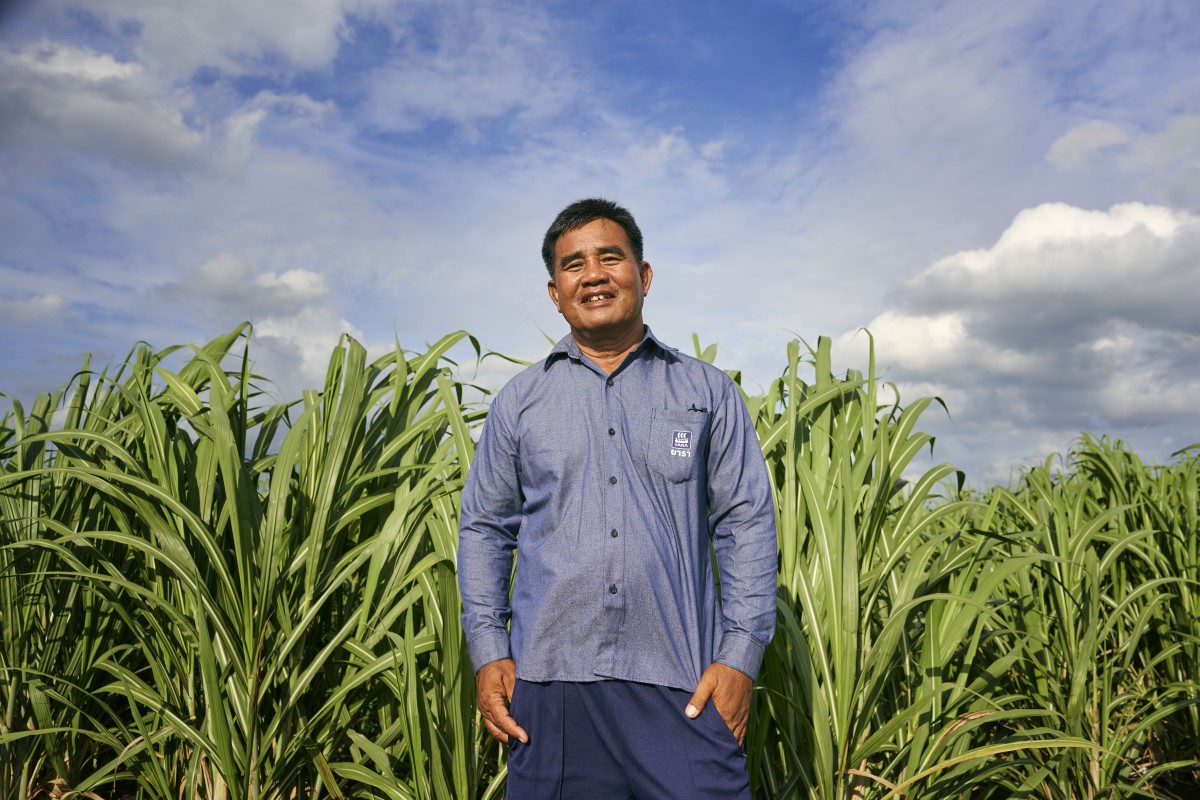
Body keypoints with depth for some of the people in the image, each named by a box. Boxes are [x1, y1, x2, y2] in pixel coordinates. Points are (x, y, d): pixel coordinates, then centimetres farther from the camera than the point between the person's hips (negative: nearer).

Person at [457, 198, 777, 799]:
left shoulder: (708, 392, 8)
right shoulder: (519, 401, 10)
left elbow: (746, 522, 5)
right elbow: (484, 527, 12)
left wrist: (741, 656, -3)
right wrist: (488, 652, 2)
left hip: (683, 685, -1)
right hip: (549, 681, 1)